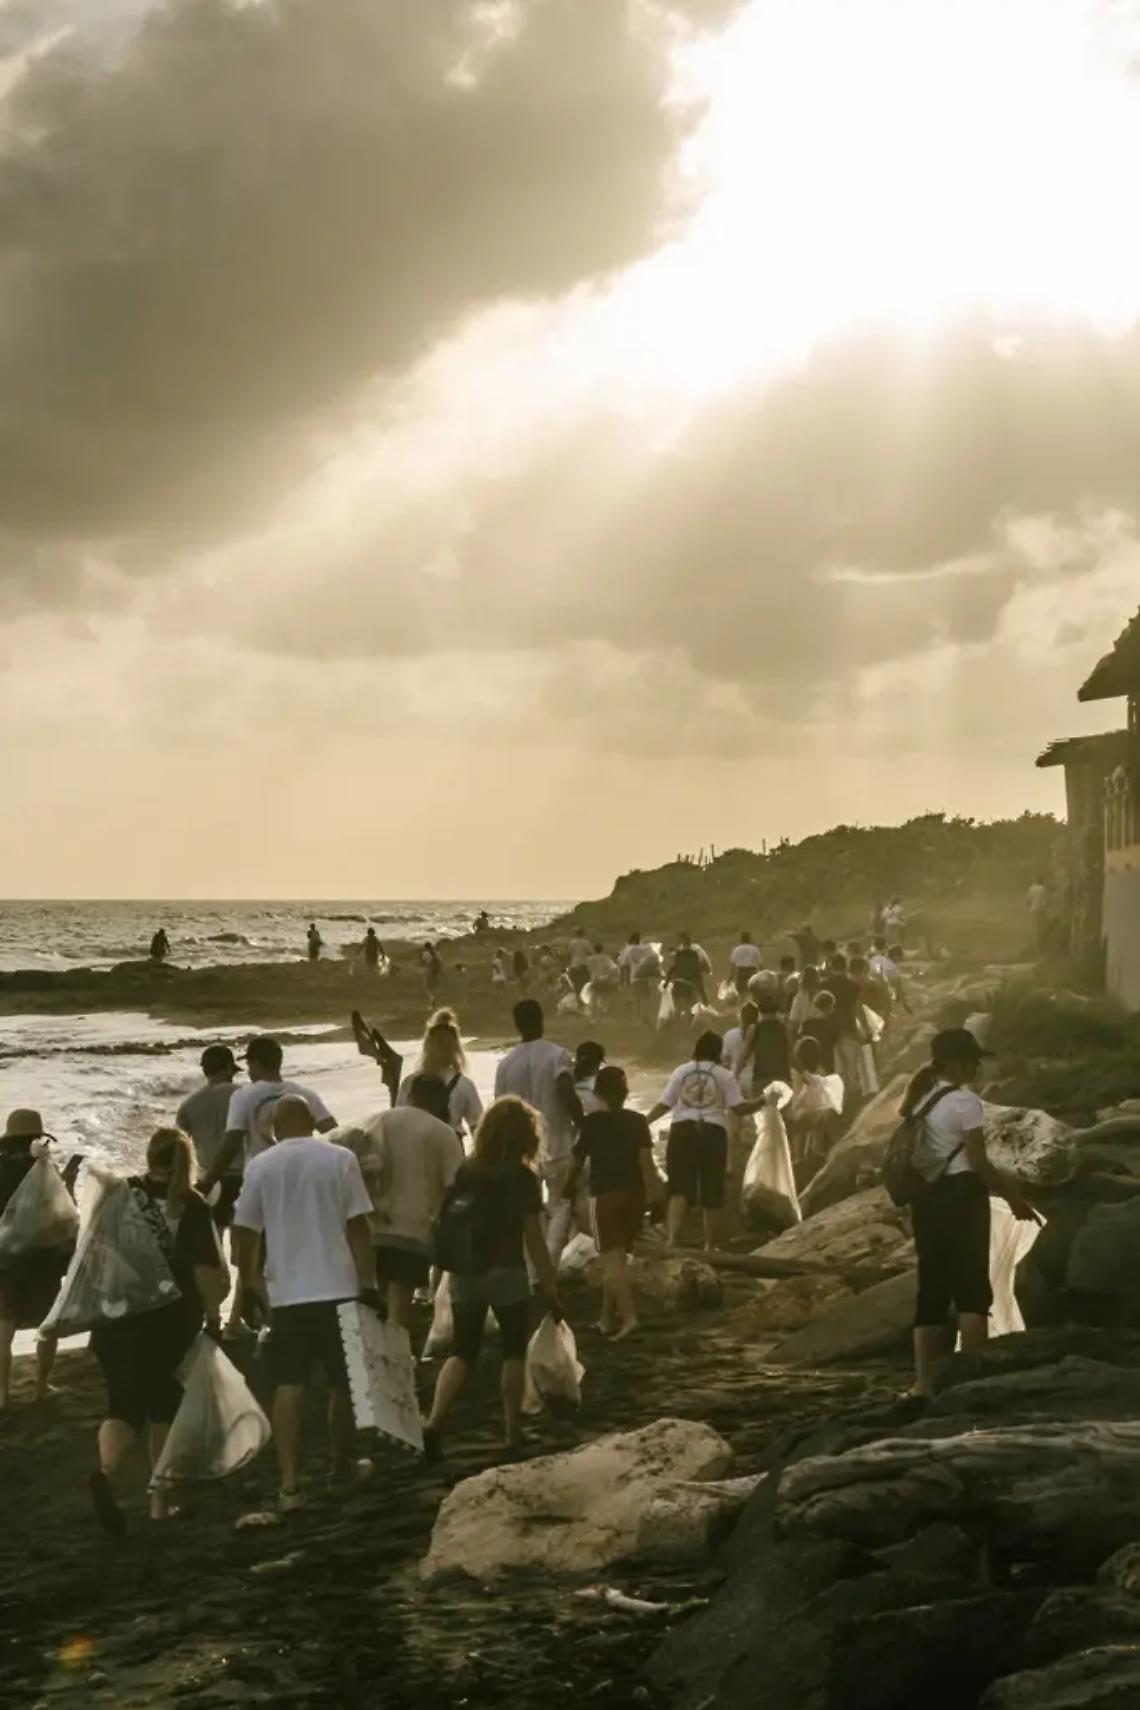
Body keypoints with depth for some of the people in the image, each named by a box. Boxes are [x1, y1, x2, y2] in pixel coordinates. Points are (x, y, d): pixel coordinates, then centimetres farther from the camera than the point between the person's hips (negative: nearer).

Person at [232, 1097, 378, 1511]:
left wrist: (249, 1284, 18)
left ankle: (290, 1484, -10)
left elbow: (244, 1232, 4)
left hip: (286, 1293, 0)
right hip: (339, 1288, 0)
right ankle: (342, 1466, 30)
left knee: (288, 1388, 0)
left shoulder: (260, 1166, 2)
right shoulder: (340, 1159, -1)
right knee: (342, 1383, 15)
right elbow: (358, 1227, -5)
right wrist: (368, 1284, -3)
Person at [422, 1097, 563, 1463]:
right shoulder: (523, 1178, -7)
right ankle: (512, 1434, 12)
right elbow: (533, 1240, -8)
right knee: (513, 1352, 11)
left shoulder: (464, 1172, 3)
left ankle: (434, 1422, -7)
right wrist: (549, 1286, -1)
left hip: (464, 1273, 4)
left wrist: (445, 1268, 18)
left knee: (462, 1351, 11)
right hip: (506, 1274, -3)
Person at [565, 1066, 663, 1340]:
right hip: (634, 1194, 4)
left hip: (605, 1195, -4)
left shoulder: (590, 1123, -1)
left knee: (613, 1259, -10)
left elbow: (578, 1161, 6)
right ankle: (606, 1318, 21)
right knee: (616, 1257, 16)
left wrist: (569, 1187, 24)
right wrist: (654, 1193, -4)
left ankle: (629, 1317, -25)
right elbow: (646, 1161, -5)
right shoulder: (637, 1122, 4)